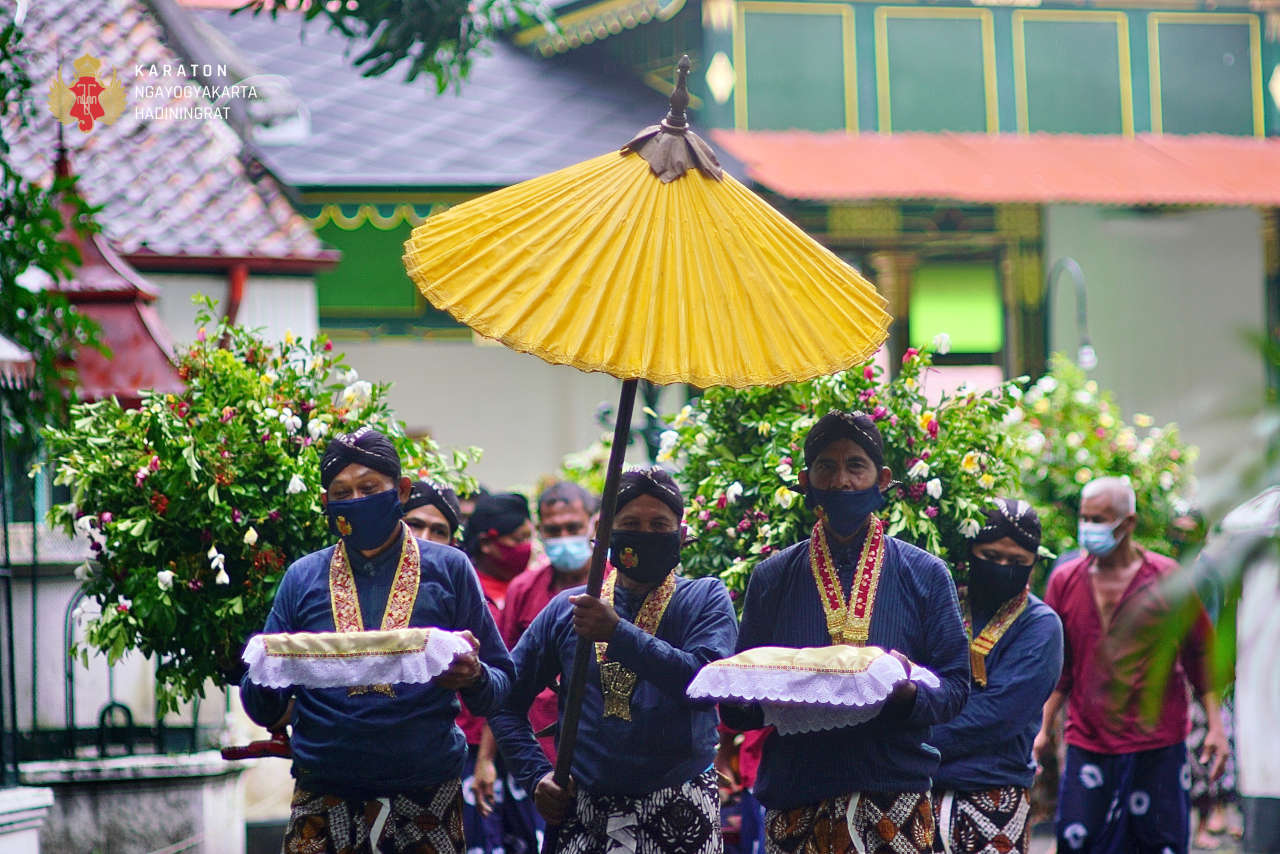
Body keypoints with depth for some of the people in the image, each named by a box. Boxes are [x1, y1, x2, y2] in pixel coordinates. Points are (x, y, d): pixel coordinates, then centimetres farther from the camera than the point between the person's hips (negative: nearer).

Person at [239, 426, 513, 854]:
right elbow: (266, 712, 9)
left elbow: (498, 688, 5)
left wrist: (473, 677, -18)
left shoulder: (448, 568, 6)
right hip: (325, 798, 1)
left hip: (427, 797, -1)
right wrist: (264, 681, -14)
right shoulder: (303, 578, 9)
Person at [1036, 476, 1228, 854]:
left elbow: (1201, 654, 4)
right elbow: (1058, 668, 12)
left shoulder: (1167, 579, -2)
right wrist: (1043, 729, 7)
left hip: (1158, 746, -2)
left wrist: (1215, 727, 0)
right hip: (1087, 744, 2)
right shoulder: (1065, 581, 5)